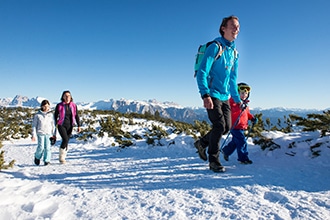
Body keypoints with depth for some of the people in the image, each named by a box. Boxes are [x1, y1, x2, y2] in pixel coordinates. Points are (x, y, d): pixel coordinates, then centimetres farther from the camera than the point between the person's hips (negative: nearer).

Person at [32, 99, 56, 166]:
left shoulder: (51, 114, 6)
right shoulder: (37, 115, 1)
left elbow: (53, 124, 12)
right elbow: (34, 125, 4)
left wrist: (54, 134, 10)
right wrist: (33, 135, 0)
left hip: (48, 133, 2)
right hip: (40, 133, -1)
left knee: (47, 147, -4)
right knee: (41, 147, -9)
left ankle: (47, 161, 5)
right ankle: (37, 157, 17)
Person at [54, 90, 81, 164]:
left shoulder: (74, 105, 2)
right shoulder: (59, 105, -4)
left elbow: (76, 116, 4)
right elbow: (55, 116, 4)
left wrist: (79, 126, -3)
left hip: (70, 126, 3)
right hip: (61, 125, -3)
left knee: (66, 141, 5)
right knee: (65, 139, -19)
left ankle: (63, 158, 18)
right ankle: (61, 157, -4)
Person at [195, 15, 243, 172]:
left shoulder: (234, 52, 14)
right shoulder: (215, 47, -10)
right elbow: (202, 73, -17)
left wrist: (237, 98, 21)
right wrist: (205, 95, -28)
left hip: (225, 96, 8)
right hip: (212, 95, -8)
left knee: (227, 127, 5)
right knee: (219, 125, -13)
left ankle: (202, 143, 27)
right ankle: (213, 161, 3)